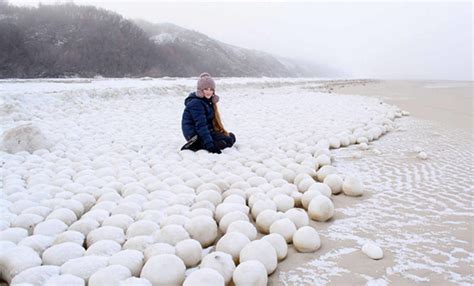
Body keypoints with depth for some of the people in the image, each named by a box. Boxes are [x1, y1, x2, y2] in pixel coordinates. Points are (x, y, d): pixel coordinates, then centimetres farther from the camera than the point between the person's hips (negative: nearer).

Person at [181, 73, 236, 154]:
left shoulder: (208, 101, 11)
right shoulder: (196, 103, -20)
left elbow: (214, 121, 15)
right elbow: (200, 125, -28)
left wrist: (224, 132, 9)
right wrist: (209, 145, -34)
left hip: (208, 131, 10)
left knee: (231, 136, 14)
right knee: (228, 141, -18)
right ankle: (197, 145, -21)